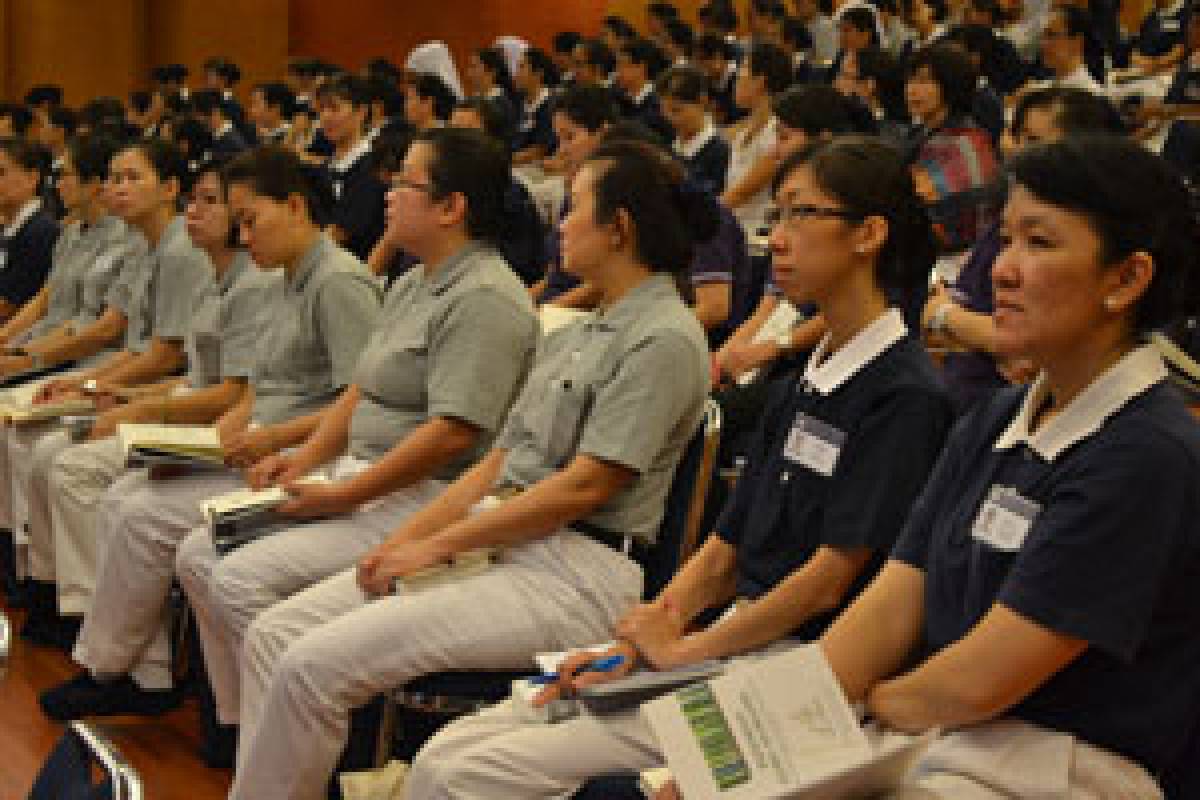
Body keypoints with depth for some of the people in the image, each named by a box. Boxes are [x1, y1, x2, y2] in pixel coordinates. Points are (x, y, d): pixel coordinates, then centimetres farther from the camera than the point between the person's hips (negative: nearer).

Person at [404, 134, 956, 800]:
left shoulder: (906, 394, -12)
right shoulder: (797, 388, 16)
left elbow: (829, 577, -15)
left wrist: (680, 648, -6)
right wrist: (628, 646, 0)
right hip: (724, 651, 8)